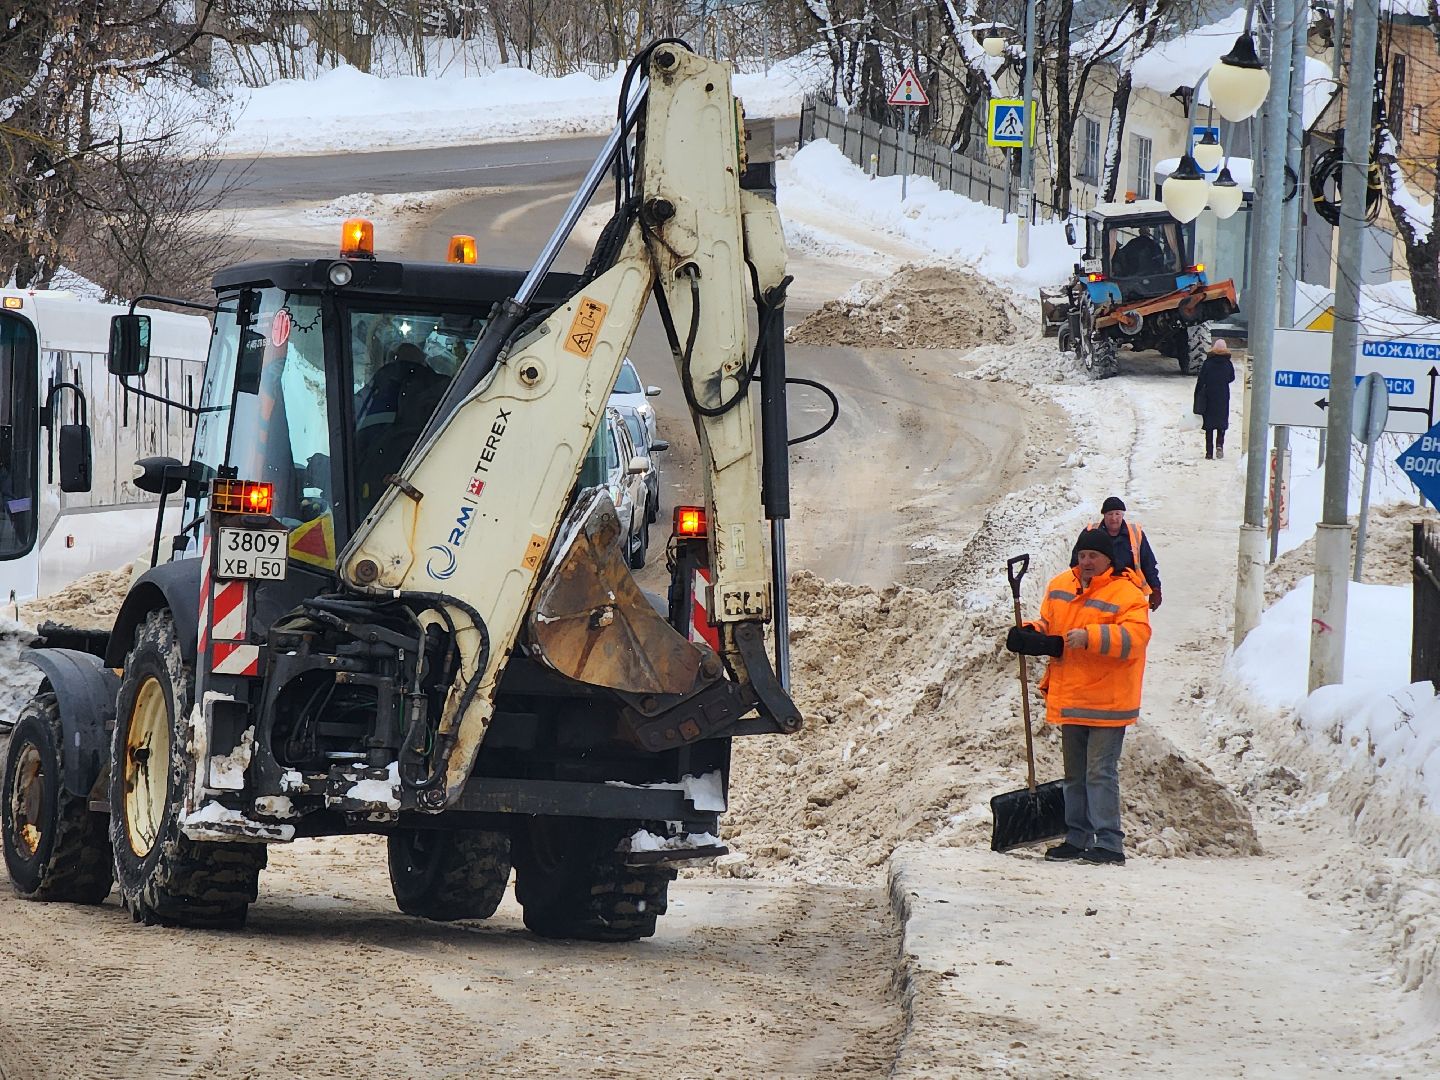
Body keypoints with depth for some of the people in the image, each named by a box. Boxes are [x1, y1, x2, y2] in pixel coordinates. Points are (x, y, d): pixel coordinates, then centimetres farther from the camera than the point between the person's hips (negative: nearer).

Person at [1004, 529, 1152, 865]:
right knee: (1075, 774, 15)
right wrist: (1030, 636, -1)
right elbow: (1047, 624, 22)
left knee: (1100, 773, -11)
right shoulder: (1060, 587, 10)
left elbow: (1135, 636, -25)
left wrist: (1089, 637, -32)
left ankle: (1109, 844, -10)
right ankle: (1077, 839, 24)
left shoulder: (1126, 594, -12)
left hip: (1107, 703, -8)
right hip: (1069, 699, 8)